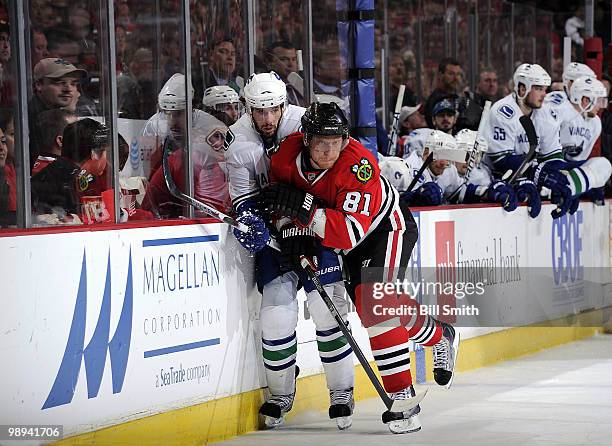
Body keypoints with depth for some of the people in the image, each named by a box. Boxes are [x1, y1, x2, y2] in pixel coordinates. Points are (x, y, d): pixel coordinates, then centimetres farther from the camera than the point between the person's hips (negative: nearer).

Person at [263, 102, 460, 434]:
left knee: (373, 304, -23)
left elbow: (352, 233, -42)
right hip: (339, 237, 7)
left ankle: (402, 396, -19)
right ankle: (440, 338, 42)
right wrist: (296, 236, -23)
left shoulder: (359, 164, -36)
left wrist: (306, 209, -49)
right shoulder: (286, 155, -21)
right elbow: (283, 206, -6)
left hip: (386, 227, -7)